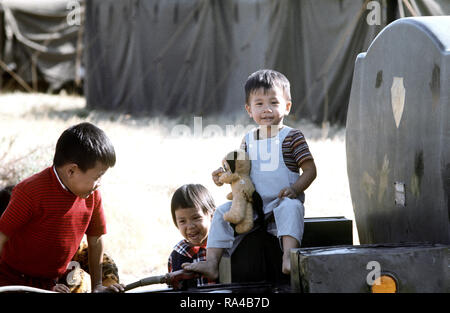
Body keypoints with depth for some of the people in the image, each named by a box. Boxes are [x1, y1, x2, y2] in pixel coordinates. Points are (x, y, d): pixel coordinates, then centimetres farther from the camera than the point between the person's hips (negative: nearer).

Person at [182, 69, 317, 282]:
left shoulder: (292, 137, -3)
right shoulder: (248, 140, 13)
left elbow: (310, 170, -6)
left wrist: (294, 189, -22)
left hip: (281, 202, -5)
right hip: (253, 205, 5)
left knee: (290, 208, -37)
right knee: (223, 212, -9)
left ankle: (288, 258, -52)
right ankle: (211, 264, -14)